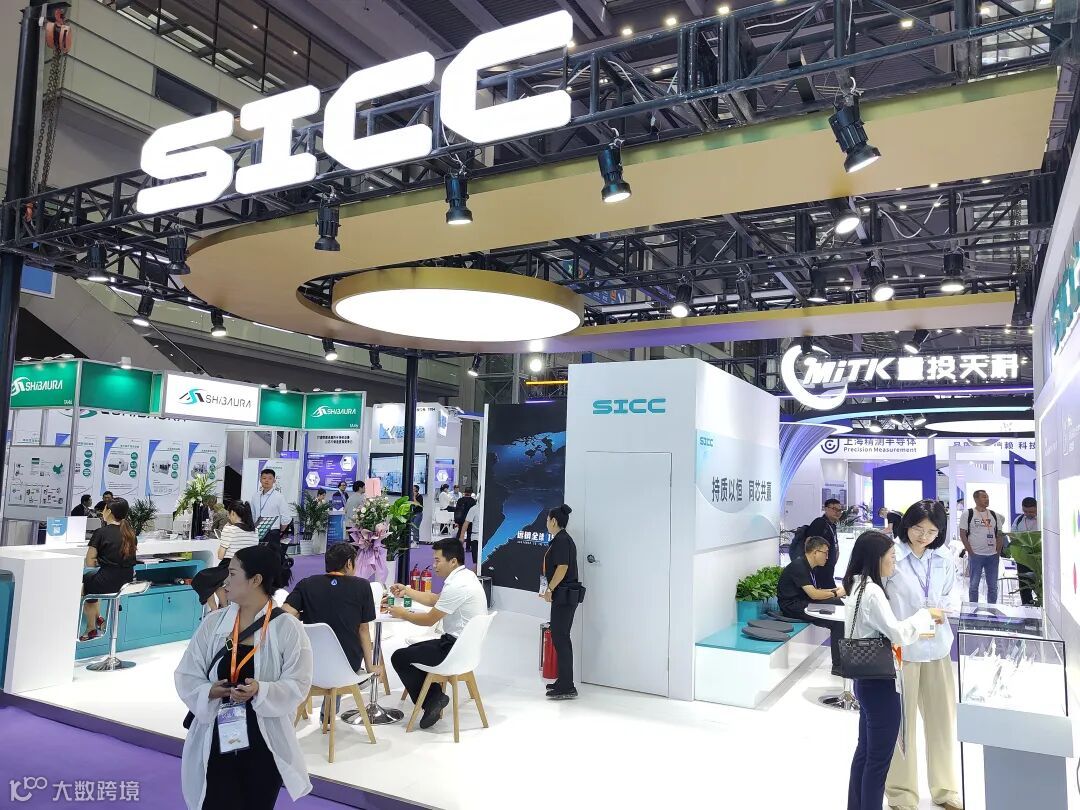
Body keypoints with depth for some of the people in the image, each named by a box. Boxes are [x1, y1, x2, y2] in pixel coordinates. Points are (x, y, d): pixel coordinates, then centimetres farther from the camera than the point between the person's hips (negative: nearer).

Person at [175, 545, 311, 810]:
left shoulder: (287, 627, -10)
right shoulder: (213, 623, 0)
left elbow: (297, 685, -11)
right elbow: (186, 676, 3)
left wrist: (261, 690, -26)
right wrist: (209, 691, -17)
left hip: (264, 741, -2)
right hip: (216, 738, 2)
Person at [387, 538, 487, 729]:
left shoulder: (457, 586, -23)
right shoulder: (466, 576, 7)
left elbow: (429, 620, -15)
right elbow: (434, 599, 21)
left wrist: (402, 614, 0)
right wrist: (407, 591, 17)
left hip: (456, 649, -10)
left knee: (399, 658, 0)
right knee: (413, 650, 23)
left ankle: (432, 700, 6)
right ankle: (435, 697, 16)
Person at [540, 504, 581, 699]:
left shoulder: (561, 540, -15)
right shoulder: (563, 539, 16)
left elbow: (562, 567, -22)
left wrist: (550, 589, -14)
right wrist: (549, 589, 22)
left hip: (564, 596, -10)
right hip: (565, 595, 10)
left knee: (560, 638, -7)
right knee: (560, 637, 15)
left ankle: (567, 687, -3)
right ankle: (564, 682, 24)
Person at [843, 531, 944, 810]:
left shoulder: (858, 586, 7)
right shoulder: (872, 591, -22)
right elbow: (896, 632, -24)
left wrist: (915, 632, 10)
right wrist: (926, 614, -11)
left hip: (866, 679, 9)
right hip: (879, 682, -9)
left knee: (865, 751, 20)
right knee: (879, 758, 5)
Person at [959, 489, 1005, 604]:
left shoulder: (995, 515, 10)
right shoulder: (967, 514, -2)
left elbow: (999, 535, 13)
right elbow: (963, 535, -4)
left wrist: (998, 552, 2)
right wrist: (971, 552, -10)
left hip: (993, 556, 4)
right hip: (976, 555, -4)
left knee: (993, 586, 9)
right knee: (974, 585, 3)